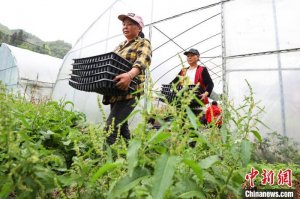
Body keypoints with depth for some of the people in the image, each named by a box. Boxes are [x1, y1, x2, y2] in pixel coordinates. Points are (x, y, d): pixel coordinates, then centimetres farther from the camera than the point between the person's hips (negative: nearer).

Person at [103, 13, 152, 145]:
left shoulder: (143, 43, -1)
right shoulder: (120, 45, 21)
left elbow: (143, 60, -22)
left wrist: (130, 75, -42)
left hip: (129, 91, -7)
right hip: (114, 92, 8)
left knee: (111, 127, -15)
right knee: (121, 126, 13)